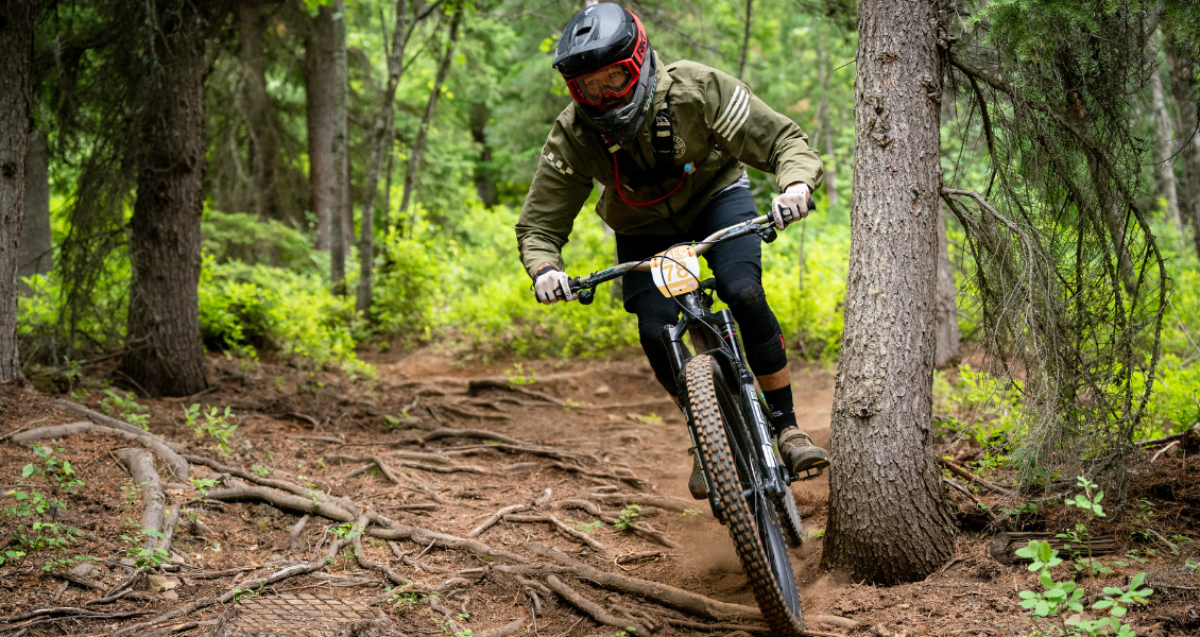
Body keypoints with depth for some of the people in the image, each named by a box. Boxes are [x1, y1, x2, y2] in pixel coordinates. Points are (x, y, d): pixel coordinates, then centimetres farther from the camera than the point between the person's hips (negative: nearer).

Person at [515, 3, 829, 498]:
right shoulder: (572, 137, -26)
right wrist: (545, 270, -40)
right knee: (655, 331, -18)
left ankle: (785, 425, -12)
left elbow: (786, 141, -26)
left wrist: (796, 184, -48)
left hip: (716, 197, -2)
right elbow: (538, 225, -18)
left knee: (744, 295, -27)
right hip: (644, 229, 2)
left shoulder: (696, 90, -31)